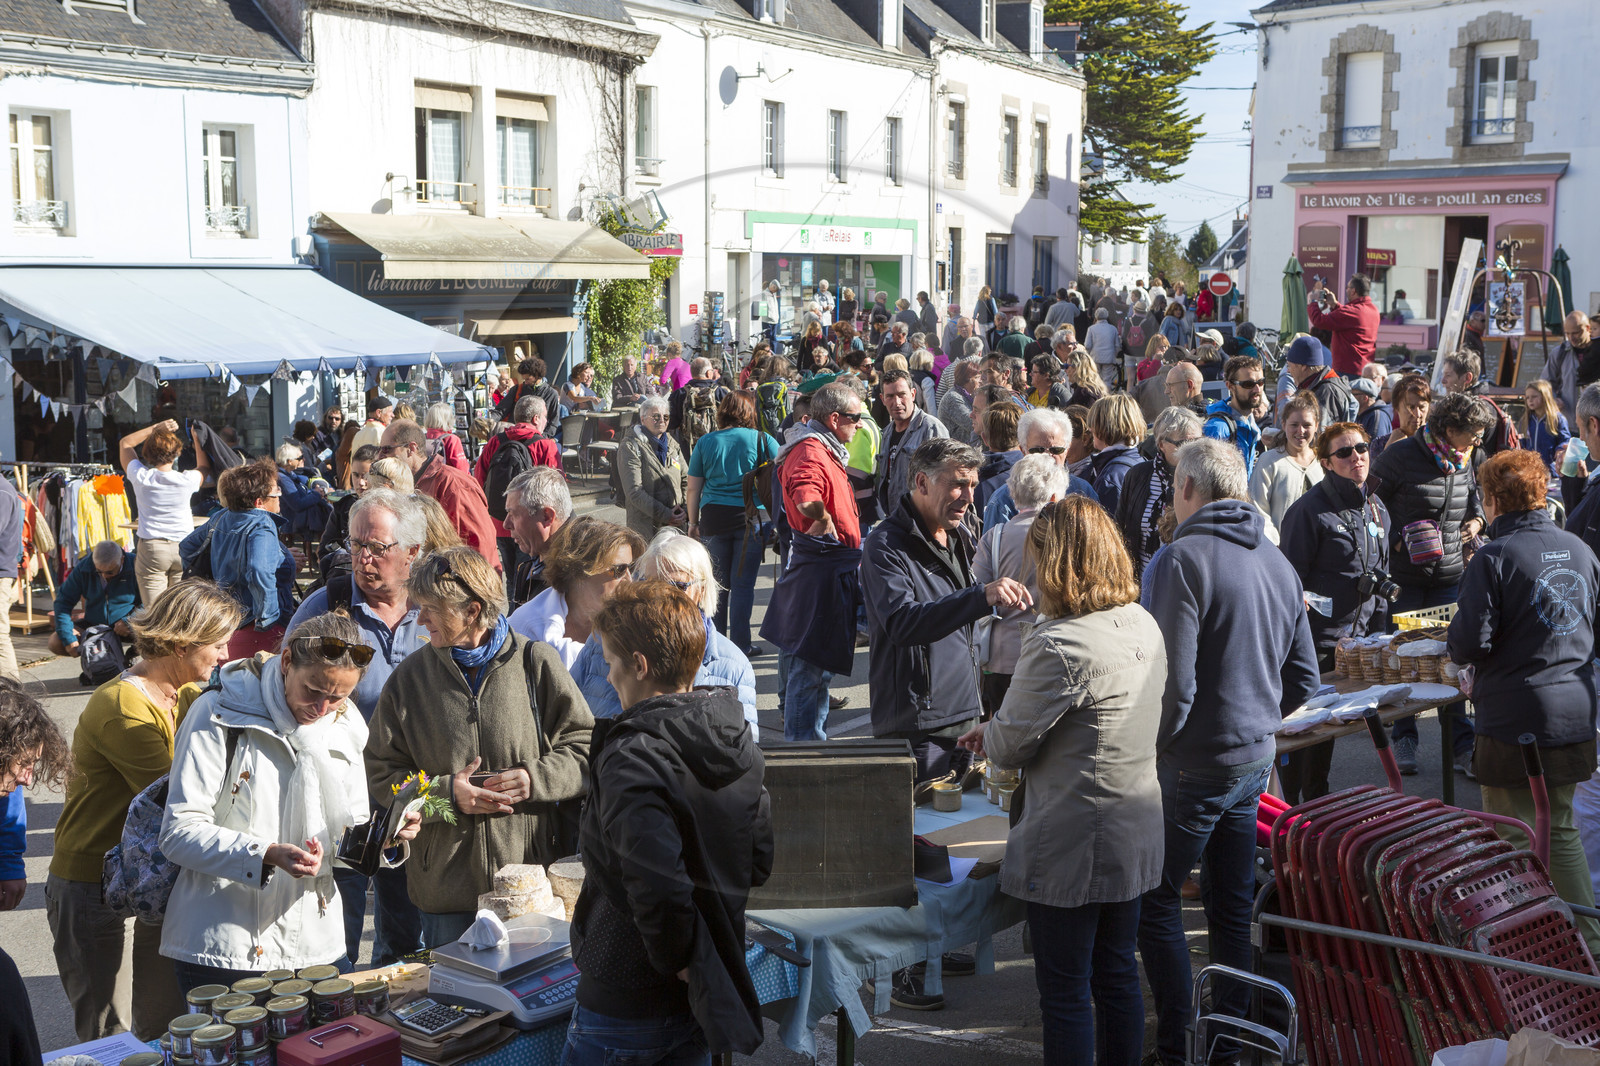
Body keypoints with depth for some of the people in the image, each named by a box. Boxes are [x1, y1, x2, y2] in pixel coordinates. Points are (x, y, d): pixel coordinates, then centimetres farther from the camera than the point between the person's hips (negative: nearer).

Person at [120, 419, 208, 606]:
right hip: (184, 548, 1)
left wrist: (156, 428, 5)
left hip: (151, 548, -1)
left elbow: (125, 443, 9)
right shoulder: (187, 480, -8)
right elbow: (205, 467, 18)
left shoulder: (141, 477, -9)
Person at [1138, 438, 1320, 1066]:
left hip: (1197, 762, -8)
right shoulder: (1277, 561, 8)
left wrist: (1148, 753, -9)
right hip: (1256, 758, 8)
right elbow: (1304, 679, 13)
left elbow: (1174, 684, -22)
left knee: (1156, 901, 4)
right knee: (1234, 903, 16)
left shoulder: (1182, 559, -16)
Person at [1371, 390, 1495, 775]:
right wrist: (1397, 541, -14)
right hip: (1404, 575, -4)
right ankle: (1405, 739, 20)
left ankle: (1463, 745, 9)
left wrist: (1477, 520, 4)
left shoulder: (1463, 461, 7)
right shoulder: (1401, 455, -12)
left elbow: (1473, 494, 25)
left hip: (1450, 574, 4)